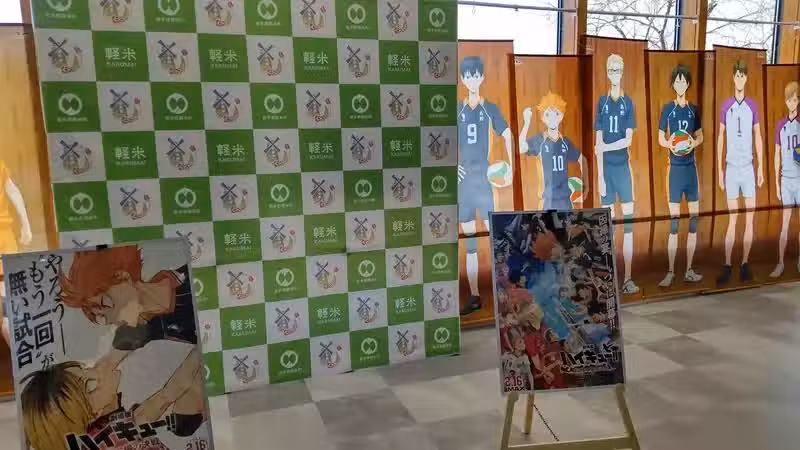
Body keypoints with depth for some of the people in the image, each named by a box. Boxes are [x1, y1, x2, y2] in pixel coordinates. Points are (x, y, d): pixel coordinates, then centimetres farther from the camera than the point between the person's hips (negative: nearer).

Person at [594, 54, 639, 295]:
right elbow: (598, 143, -1)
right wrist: (600, 175, -6)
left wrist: (605, 147, -11)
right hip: (606, 168, 0)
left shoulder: (628, 102, 5)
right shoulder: (601, 102, 5)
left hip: (624, 166, 0)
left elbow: (628, 140, -2)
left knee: (628, 220, -2)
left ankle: (628, 278, 3)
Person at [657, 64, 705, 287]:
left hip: (691, 166, 4)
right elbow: (660, 138, 3)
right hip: (675, 167, -4)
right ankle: (670, 271, 3)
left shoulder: (693, 109, 9)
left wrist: (693, 143, -7)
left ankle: (689, 269, 14)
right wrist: (670, 144, -18)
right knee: (673, 222, -4)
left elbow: (700, 136, 15)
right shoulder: (667, 109, 0)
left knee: (694, 220, 5)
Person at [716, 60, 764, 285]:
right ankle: (727, 266, 6)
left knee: (749, 218, 2)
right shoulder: (725, 106, 3)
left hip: (748, 167, 1)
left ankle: (745, 264, 12)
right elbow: (720, 139, 5)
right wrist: (719, 169, 2)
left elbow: (758, 138, 7)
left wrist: (761, 167, 1)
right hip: (731, 167, -1)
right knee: (732, 219, 0)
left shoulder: (752, 105, 5)